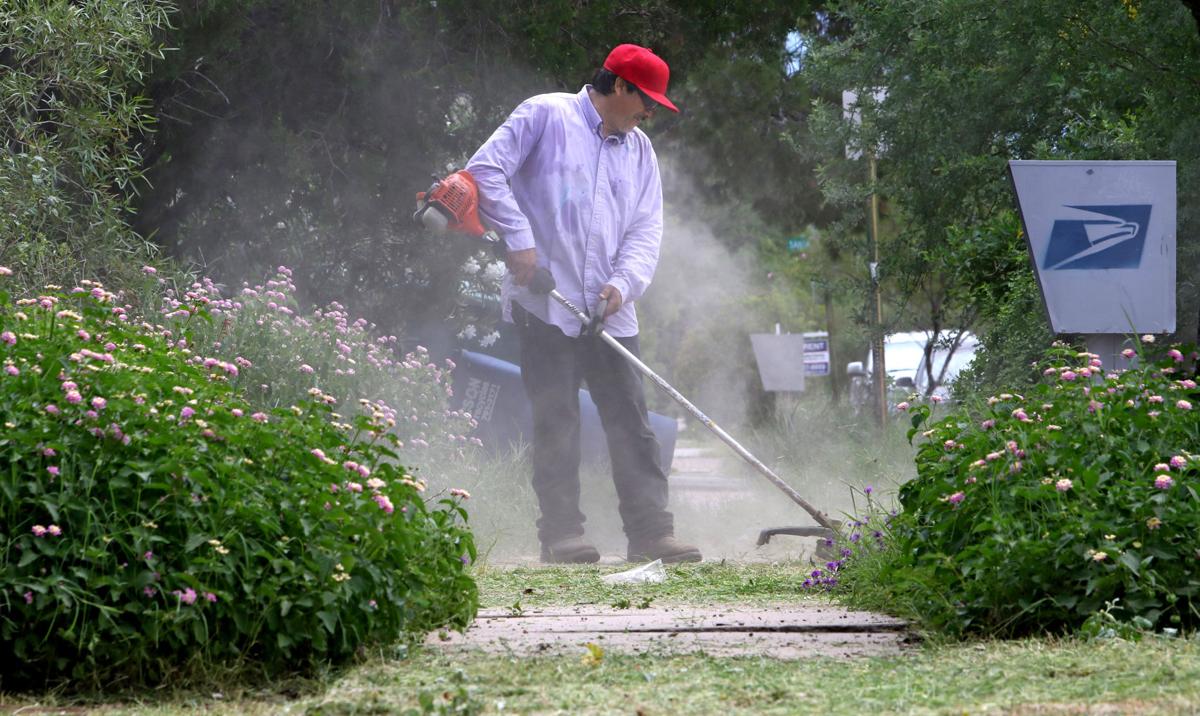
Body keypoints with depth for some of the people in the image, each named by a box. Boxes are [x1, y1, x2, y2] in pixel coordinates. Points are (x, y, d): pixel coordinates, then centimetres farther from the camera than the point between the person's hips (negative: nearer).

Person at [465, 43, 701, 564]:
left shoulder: (639, 150, 18)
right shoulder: (546, 116, 0)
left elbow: (646, 229, 12)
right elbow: (486, 170, -7)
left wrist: (623, 284, -6)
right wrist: (518, 239, -14)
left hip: (609, 312, 5)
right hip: (544, 304, -5)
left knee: (632, 423, 0)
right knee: (556, 422, -4)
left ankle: (650, 531, 0)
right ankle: (561, 533, -1)